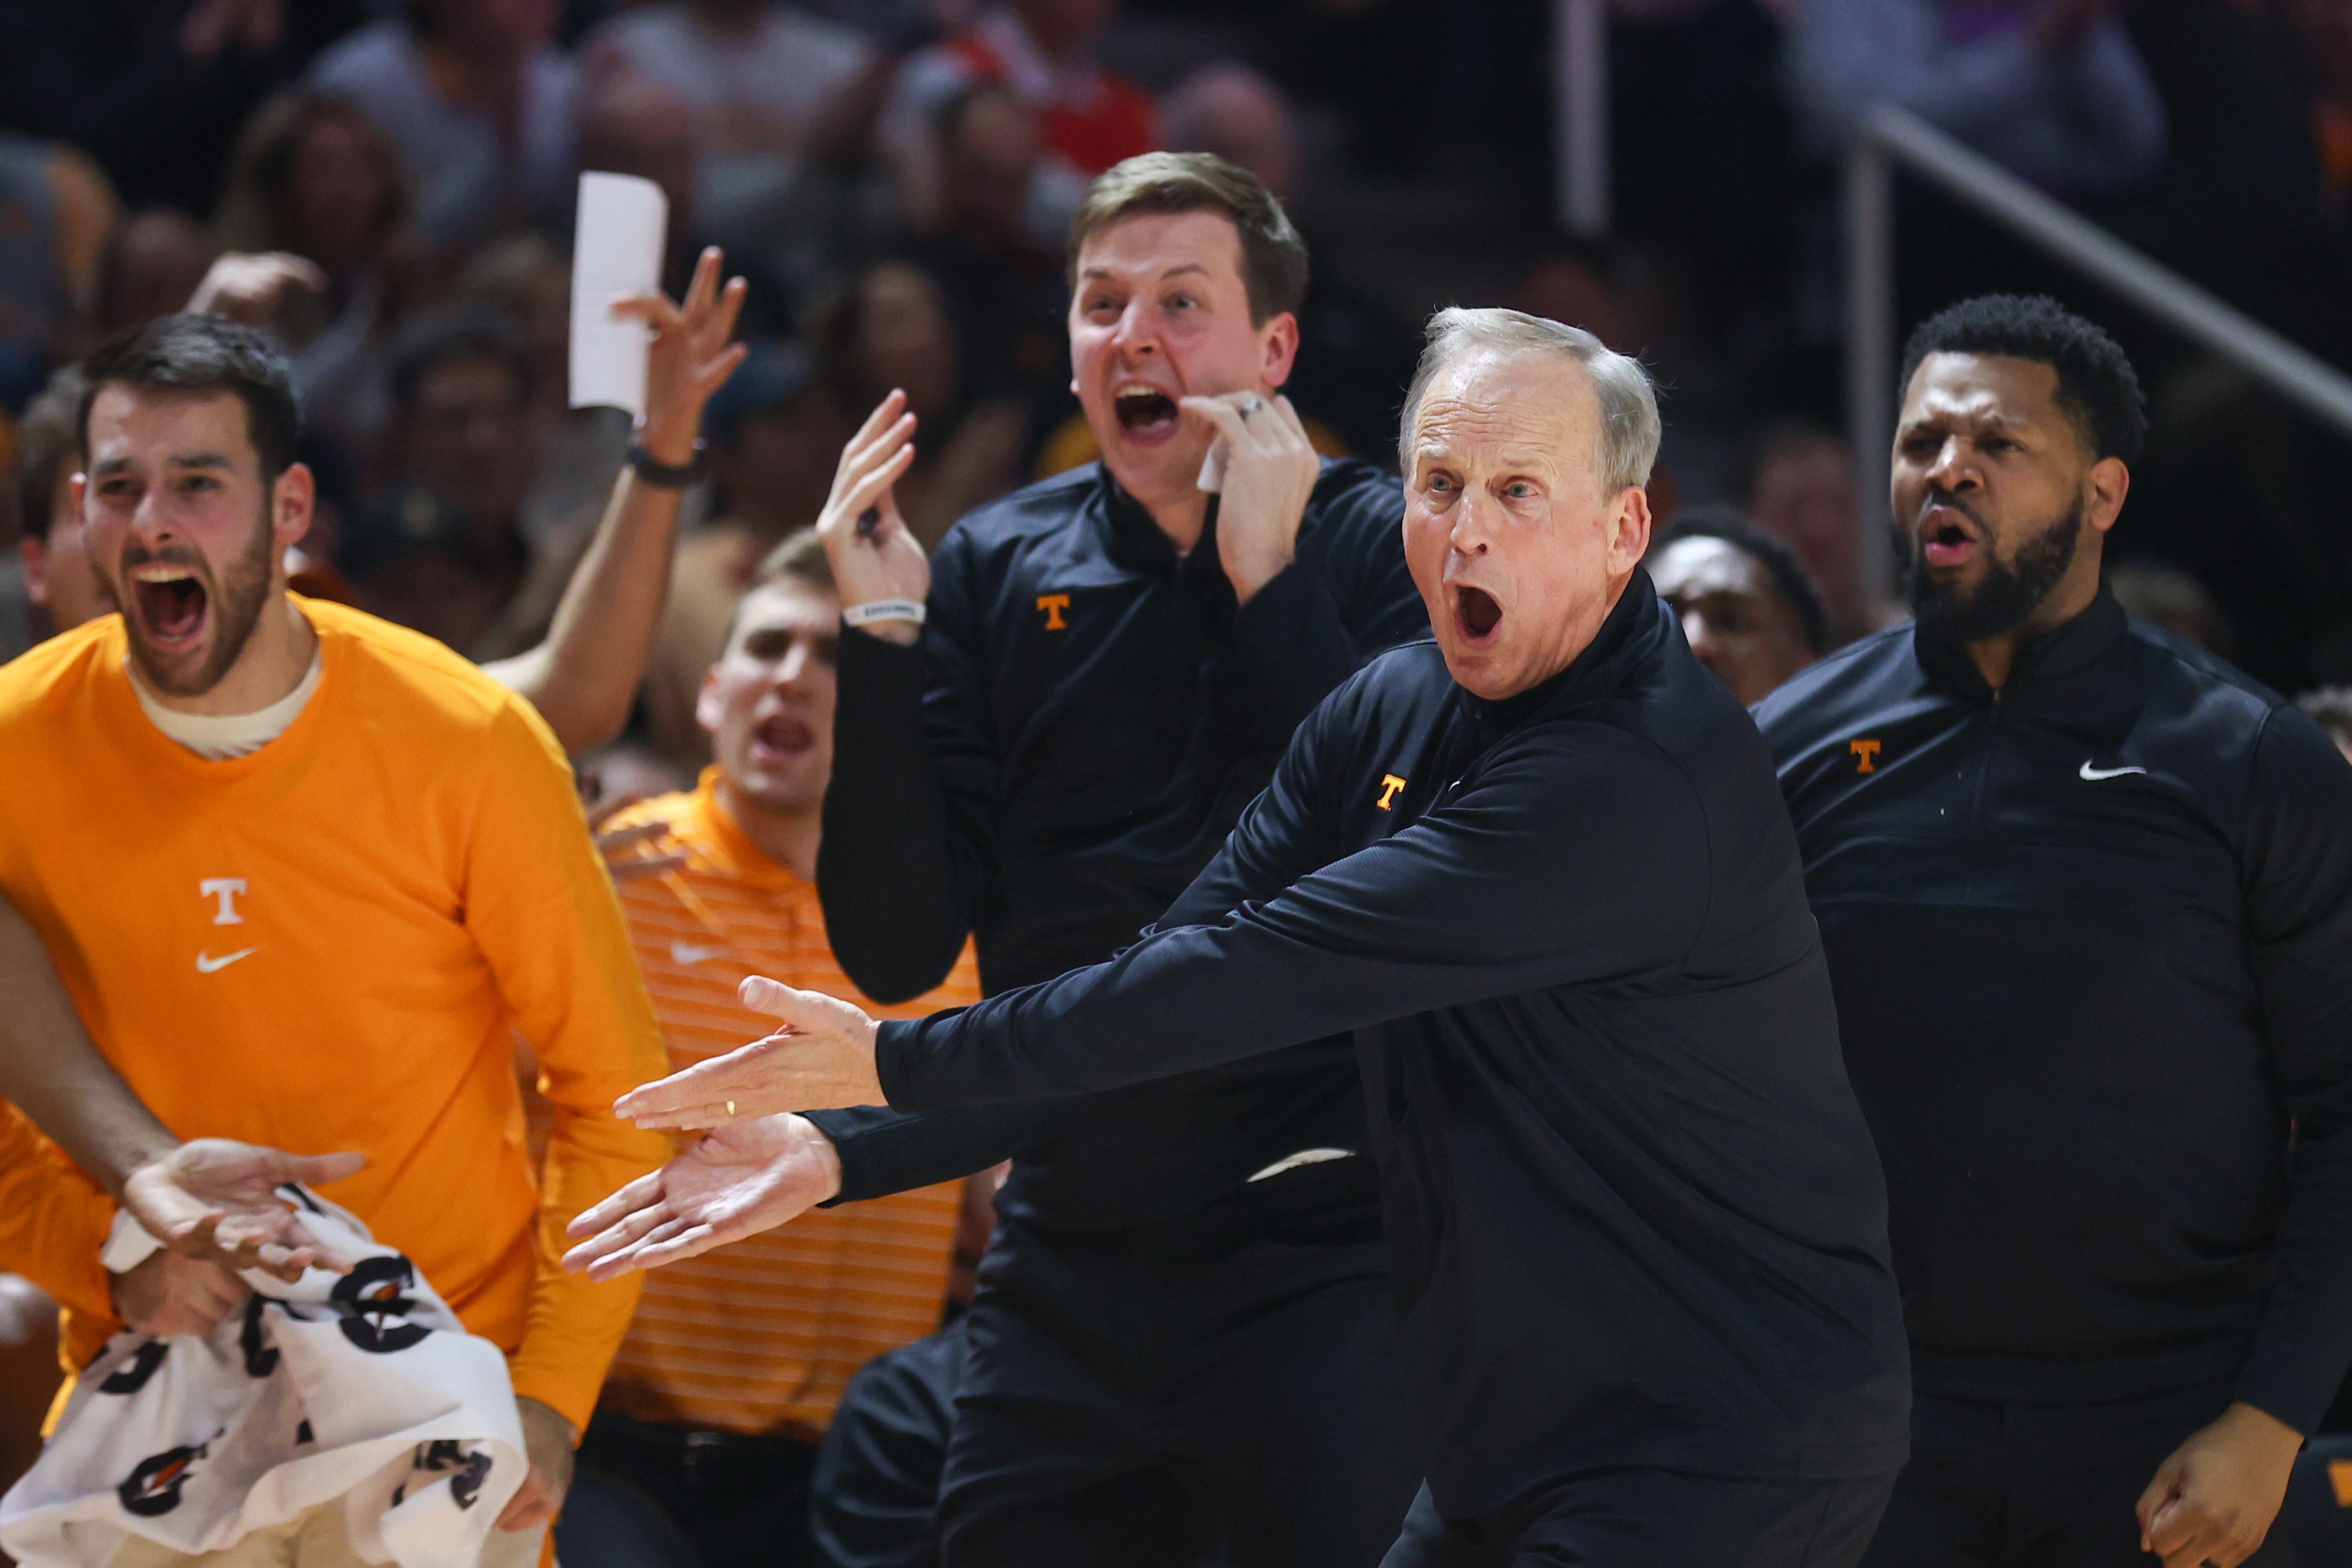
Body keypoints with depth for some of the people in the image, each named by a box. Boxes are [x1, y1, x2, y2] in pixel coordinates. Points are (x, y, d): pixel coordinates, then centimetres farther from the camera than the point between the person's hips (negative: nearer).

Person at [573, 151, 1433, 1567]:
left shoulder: (1378, 547, -1)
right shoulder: (996, 570, 8)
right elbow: (899, 954, 2)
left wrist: (1268, 581, -15)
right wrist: (881, 640, -7)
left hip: (1328, 1269, -4)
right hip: (1073, 1276, 4)